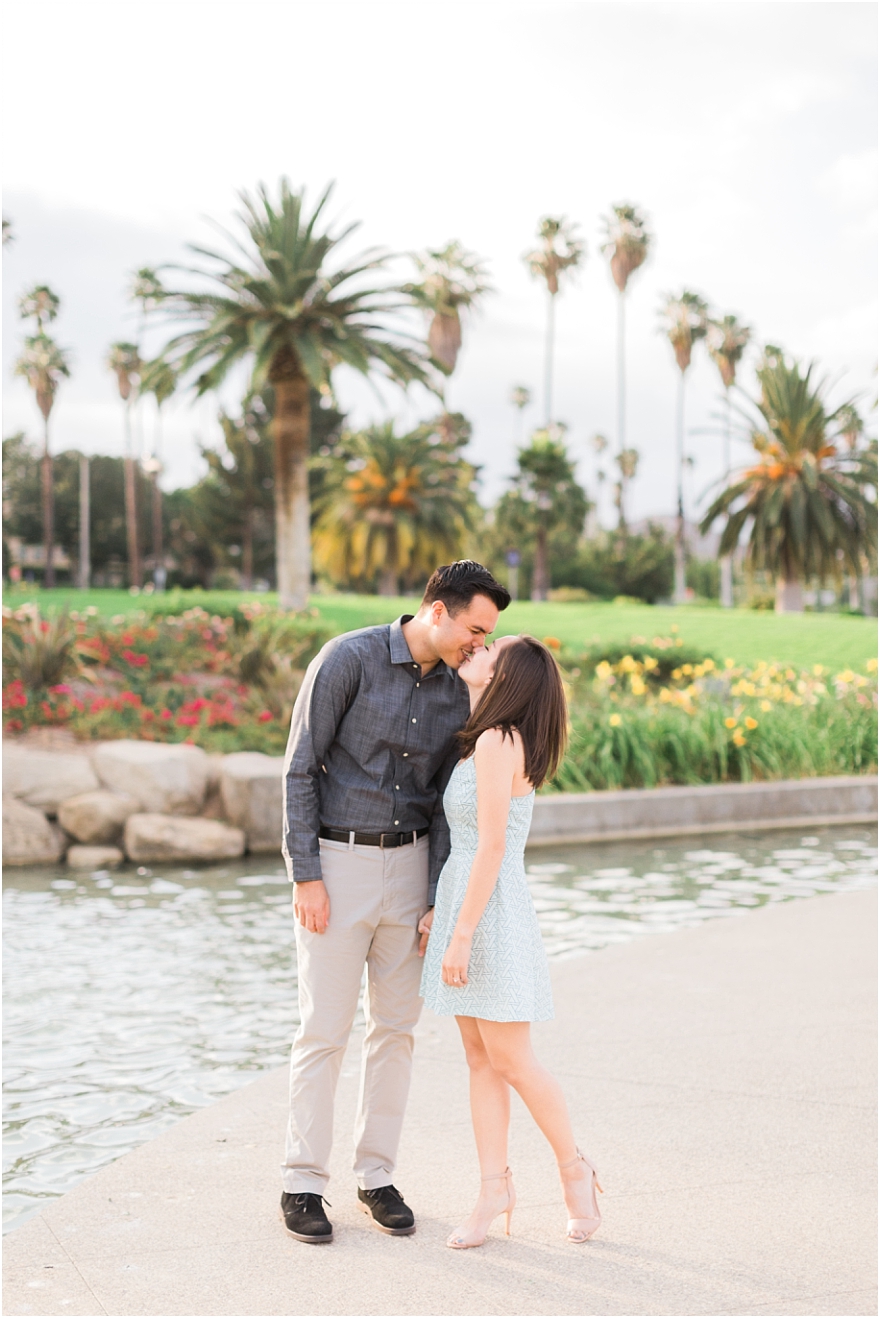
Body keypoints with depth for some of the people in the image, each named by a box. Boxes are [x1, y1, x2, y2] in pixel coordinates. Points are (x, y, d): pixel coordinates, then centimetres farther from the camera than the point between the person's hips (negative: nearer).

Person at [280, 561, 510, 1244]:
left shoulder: (456, 692, 2)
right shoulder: (349, 659, -14)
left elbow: (442, 799, 6)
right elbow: (301, 768, -12)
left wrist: (438, 901, -1)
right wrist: (306, 876, -15)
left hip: (408, 862, 5)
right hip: (336, 861, -5)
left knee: (397, 1025, 8)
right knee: (325, 1028, -1)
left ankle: (377, 1175, 20)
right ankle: (303, 1183, 11)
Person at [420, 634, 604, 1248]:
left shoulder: (497, 742, -17)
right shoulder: (489, 741, 12)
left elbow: (492, 847, -20)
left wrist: (461, 935, -19)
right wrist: (441, 911, 14)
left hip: (492, 910, -9)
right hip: (466, 900, 9)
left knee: (510, 1059, -1)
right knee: (481, 1058, 9)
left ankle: (574, 1168, 16)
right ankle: (495, 1188, 13)